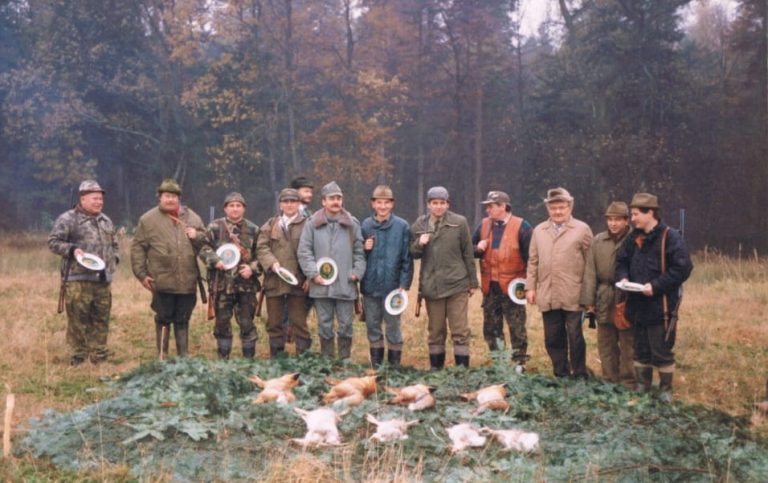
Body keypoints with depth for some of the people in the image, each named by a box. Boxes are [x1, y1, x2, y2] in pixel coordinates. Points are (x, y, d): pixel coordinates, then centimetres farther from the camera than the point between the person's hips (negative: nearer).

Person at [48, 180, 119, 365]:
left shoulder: (106, 221, 18)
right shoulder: (68, 219, -4)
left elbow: (114, 244, 29)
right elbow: (53, 241, -6)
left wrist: (113, 260, 13)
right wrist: (72, 249, -19)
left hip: (103, 280, 6)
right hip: (78, 280, -6)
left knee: (101, 320, 9)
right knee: (78, 320, -5)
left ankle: (99, 356, 18)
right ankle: (78, 357, 4)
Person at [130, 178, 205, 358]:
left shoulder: (192, 218, 10)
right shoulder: (148, 220, 1)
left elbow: (206, 241, 17)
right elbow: (138, 248, 1)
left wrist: (196, 237, -5)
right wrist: (141, 274, -4)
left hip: (187, 281, 3)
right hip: (162, 281, -2)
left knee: (182, 320, 11)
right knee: (164, 320, 6)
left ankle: (183, 356, 20)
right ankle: (162, 356, 17)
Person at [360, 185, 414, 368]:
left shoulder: (402, 226, -3)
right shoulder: (365, 226, 5)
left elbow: (407, 258, -3)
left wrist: (404, 284, -9)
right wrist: (364, 249, -9)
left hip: (392, 286, -3)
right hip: (370, 286, 3)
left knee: (393, 326, 3)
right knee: (372, 326, 10)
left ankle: (394, 365, 14)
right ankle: (376, 365, 21)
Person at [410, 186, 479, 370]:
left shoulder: (459, 223, 0)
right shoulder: (419, 225, 6)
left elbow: (468, 254, 4)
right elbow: (413, 253, 13)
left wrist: (473, 282, 4)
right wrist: (419, 244, -10)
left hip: (457, 284, -2)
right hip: (431, 285, 2)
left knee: (460, 330, -2)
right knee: (435, 331, 10)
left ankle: (462, 368, 4)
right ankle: (435, 368, 19)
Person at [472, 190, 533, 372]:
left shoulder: (521, 226, -7)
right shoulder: (484, 225, 9)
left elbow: (531, 256, -7)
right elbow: (470, 248, 17)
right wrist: (478, 248, -6)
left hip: (512, 287, -5)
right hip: (489, 287, 5)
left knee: (517, 329, 0)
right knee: (490, 330, 12)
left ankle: (519, 364, 8)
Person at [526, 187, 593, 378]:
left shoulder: (582, 229, 1)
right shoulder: (539, 231, 13)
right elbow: (533, 261, 14)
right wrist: (530, 287, 7)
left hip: (573, 296, -4)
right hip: (547, 295, 4)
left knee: (575, 338, 0)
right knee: (553, 339, 9)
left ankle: (580, 376, 11)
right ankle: (560, 374, 20)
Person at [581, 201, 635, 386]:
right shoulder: (598, 241, 6)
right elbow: (590, 271, 5)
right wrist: (588, 299, 1)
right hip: (604, 301, 4)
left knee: (628, 344, 4)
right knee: (606, 344, 12)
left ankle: (628, 383, 13)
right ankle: (609, 381, 23)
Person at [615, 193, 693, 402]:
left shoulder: (670, 237, -13)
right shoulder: (634, 238, 9)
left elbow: (683, 268, -17)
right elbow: (621, 261, 20)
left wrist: (656, 285, -21)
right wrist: (623, 277, -2)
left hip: (661, 305, -7)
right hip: (637, 305, 7)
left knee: (661, 351, 1)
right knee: (641, 349, 16)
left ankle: (665, 389, 16)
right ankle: (642, 385, 28)